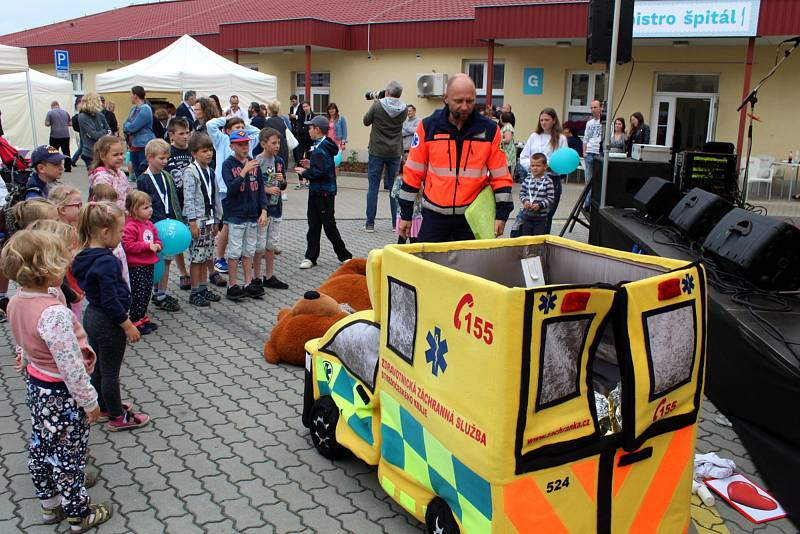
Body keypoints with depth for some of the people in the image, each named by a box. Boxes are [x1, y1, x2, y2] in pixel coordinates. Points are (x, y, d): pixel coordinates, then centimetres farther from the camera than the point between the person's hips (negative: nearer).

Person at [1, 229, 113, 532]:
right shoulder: (53, 314, -34)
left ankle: (49, 503, 43)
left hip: (36, 382, 9)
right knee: (68, 454, 9)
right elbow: (71, 367, -29)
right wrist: (90, 401, -18)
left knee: (40, 445, 23)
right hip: (61, 393, -8)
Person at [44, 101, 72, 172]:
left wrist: (52, 124, 12)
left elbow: (47, 124, -7)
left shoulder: (50, 113, -2)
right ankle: (68, 168, 8)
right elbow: (70, 123, 13)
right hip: (65, 135, 3)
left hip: (55, 136, -3)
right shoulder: (65, 112, 8)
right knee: (66, 152, 8)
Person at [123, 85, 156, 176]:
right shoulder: (134, 109, 15)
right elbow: (125, 126, 18)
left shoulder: (145, 109, -14)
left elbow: (133, 127, -18)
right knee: (136, 172, 13)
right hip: (134, 145, 9)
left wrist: (127, 126, 3)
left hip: (144, 145, -9)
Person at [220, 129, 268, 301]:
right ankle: (232, 286, 9)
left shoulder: (254, 164, 7)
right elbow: (231, 188, -18)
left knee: (249, 251, 11)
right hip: (235, 215, -4)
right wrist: (243, 172, -25)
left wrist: (263, 210, 2)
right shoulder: (228, 165, -6)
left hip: (253, 215, 5)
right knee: (234, 252, 1)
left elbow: (261, 188, 9)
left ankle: (248, 284, 19)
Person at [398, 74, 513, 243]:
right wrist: (406, 214, 3)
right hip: (434, 216, 0)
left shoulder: (489, 129, -2)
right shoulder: (428, 127, -2)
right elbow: (413, 173, 3)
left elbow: (500, 176, 1)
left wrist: (501, 214, -6)